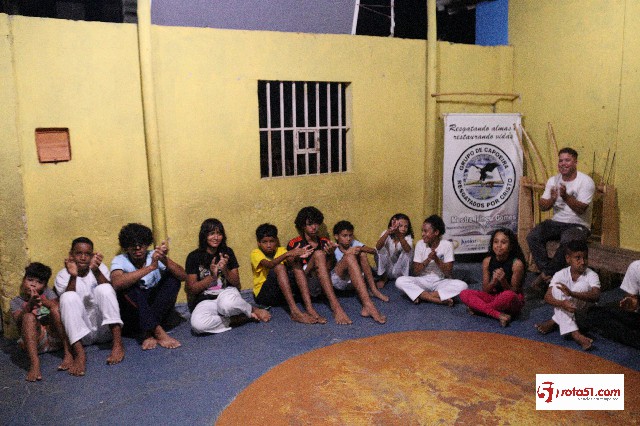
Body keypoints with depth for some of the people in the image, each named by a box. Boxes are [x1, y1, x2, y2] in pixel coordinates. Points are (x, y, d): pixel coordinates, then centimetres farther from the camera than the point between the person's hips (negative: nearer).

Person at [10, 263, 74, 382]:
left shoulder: (47, 293, 17)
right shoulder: (16, 301, 14)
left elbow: (57, 308, -4)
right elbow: (18, 322, -7)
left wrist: (42, 301, -24)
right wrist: (30, 305, -26)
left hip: (55, 337, 1)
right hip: (35, 341, -1)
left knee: (56, 308, -22)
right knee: (29, 316, -26)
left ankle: (68, 353, -31)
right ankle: (34, 363, -43)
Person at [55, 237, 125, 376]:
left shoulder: (100, 267, 4)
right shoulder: (62, 275, 2)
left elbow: (108, 293, -16)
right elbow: (67, 302, -16)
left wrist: (95, 270, -32)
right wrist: (73, 277, -31)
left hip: (105, 327, 0)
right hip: (81, 330, 0)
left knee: (104, 288, -23)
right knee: (68, 297, -24)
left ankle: (117, 344, -29)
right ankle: (79, 353, -35)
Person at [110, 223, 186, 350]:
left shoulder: (155, 256, -1)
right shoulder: (119, 260, -7)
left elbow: (183, 276, -15)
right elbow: (116, 283, -32)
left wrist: (164, 260, -32)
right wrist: (150, 267, -36)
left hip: (157, 312, 2)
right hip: (132, 315, -2)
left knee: (172, 277, -16)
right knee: (128, 285, -28)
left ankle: (149, 332, -23)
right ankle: (158, 332, -32)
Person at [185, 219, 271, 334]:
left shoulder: (227, 252, 4)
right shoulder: (194, 257, -3)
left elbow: (236, 283, 6)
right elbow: (192, 289, -3)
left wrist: (225, 270, -14)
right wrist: (212, 276, -16)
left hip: (226, 293, 1)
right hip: (206, 301, 0)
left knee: (227, 304, -39)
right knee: (197, 324, -35)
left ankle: (253, 310, -9)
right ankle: (235, 320, -18)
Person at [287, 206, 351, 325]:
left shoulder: (324, 243, 13)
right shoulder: (294, 244, 4)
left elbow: (327, 270, 5)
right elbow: (291, 268, -4)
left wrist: (330, 255, -13)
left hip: (320, 285, 3)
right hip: (301, 284, -2)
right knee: (318, 254, -26)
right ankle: (335, 306, -44)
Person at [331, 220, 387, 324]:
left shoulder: (354, 243, 8)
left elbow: (374, 251, -4)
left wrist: (361, 249, -24)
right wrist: (346, 254, -27)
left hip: (353, 281, 5)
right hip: (338, 280, -5)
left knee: (361, 253, -12)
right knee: (349, 257, -31)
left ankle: (373, 290, -12)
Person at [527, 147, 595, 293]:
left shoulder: (586, 181, -8)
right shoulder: (553, 180, 6)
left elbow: (581, 209, -17)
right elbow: (543, 207, 3)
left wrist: (566, 197, -32)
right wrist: (552, 199, -19)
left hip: (578, 225, -4)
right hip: (556, 222, 5)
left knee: (567, 241, -37)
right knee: (532, 237, -22)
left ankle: (546, 275, -18)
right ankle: (548, 273, -17)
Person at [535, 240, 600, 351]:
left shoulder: (591, 275, -14)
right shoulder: (560, 275, -10)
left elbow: (596, 296, -34)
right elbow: (547, 296, -20)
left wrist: (572, 294, -49)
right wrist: (562, 303, -42)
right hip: (564, 312, 2)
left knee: (583, 285, -27)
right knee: (557, 287, -26)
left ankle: (554, 322, -23)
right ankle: (574, 333, -35)